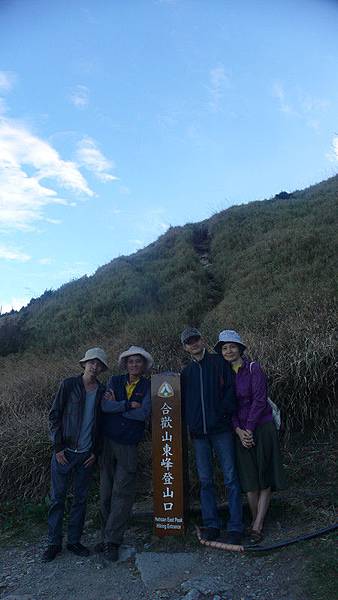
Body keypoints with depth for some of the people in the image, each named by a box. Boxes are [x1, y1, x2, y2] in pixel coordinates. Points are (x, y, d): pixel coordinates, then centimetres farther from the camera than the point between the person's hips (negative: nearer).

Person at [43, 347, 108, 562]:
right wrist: (58, 447, -8)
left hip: (87, 454, 3)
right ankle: (54, 542, 22)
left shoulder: (103, 391, 2)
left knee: (81, 498, 11)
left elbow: (103, 423, 7)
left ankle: (74, 540, 27)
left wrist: (96, 452, 1)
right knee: (58, 497, 6)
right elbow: (54, 416, -5)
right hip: (64, 452, -3)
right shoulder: (69, 385, -6)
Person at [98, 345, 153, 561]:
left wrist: (116, 405, -8)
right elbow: (105, 406, -9)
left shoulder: (148, 386, 0)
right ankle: (107, 535, 24)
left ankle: (112, 540, 9)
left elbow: (143, 413, -13)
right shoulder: (115, 381, 6)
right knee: (106, 492, 9)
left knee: (122, 493, -2)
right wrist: (128, 405, -14)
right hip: (107, 441, 2)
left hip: (129, 445, -2)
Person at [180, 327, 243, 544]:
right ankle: (211, 524, 21)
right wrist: (188, 425, 5)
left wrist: (224, 413, -13)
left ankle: (235, 527, 10)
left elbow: (231, 389, -5)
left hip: (221, 430, -4)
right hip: (198, 433, 4)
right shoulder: (186, 372, 13)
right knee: (205, 480, 10)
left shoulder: (219, 363, 2)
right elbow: (183, 401, 17)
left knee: (230, 478, 0)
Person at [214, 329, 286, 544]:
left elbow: (259, 400, -13)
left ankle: (257, 526, 11)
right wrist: (238, 430, -8)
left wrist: (249, 428, -13)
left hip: (261, 427, -3)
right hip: (240, 430, 4)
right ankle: (256, 520, 24)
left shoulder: (254, 368, -9)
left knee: (265, 477, 2)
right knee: (249, 478, 8)